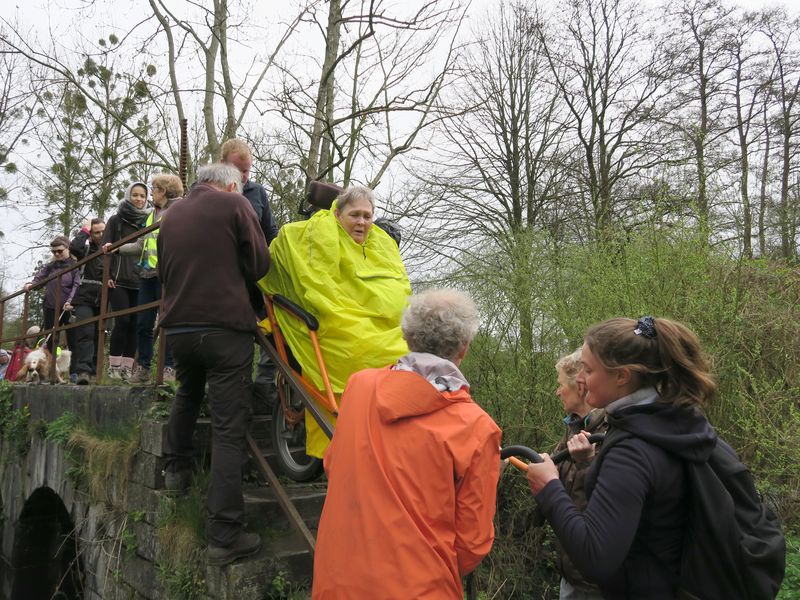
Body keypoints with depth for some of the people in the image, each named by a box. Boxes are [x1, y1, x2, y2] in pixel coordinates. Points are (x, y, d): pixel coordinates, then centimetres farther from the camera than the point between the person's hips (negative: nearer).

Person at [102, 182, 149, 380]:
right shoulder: (116, 220, 7)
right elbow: (104, 248, 4)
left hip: (140, 282, 3)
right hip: (118, 281, -2)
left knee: (134, 325, 0)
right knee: (123, 321, -11)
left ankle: (127, 367, 6)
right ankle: (114, 365, -1)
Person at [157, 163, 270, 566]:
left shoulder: (171, 215, 14)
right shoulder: (233, 204, -1)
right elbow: (259, 265, 0)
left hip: (178, 325, 6)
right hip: (226, 325, -5)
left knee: (187, 397, 33)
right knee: (228, 429, -6)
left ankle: (176, 469, 44)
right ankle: (224, 535, -6)